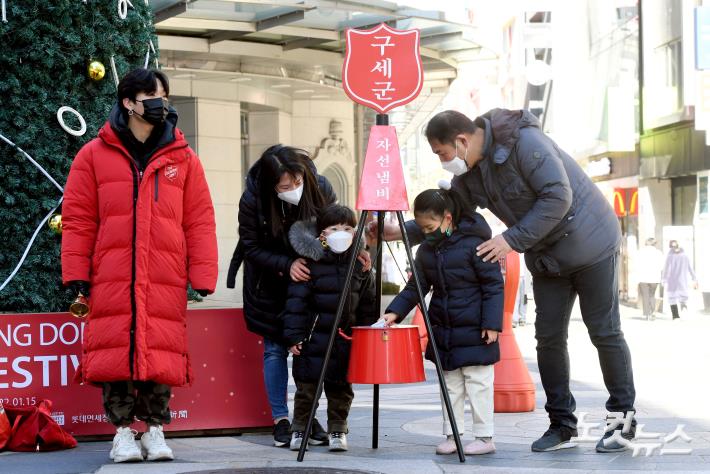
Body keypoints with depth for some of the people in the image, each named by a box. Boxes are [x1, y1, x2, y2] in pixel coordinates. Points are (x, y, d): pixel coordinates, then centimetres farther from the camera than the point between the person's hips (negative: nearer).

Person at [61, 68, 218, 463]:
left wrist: (203, 276, 0)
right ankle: (122, 430, 9)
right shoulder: (94, 156, 7)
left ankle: (156, 428, 12)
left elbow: (200, 221, 7)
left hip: (165, 282, 1)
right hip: (111, 279, -1)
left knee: (162, 353, -1)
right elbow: (78, 220, 6)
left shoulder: (182, 158, 10)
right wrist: (76, 274, -1)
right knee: (115, 352, -1)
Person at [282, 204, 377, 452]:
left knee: (341, 388, 8)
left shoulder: (359, 265, 5)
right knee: (307, 387, 4)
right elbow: (296, 301, -8)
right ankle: (299, 430, 17)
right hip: (313, 338, -3)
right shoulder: (310, 263, -8)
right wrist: (294, 336, -12)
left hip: (346, 341, 3)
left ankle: (337, 431, 21)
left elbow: (368, 305, 12)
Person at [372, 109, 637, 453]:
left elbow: (558, 196, -29)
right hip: (546, 255, 8)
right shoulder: (468, 174, -1)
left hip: (589, 244, -7)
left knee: (604, 332, -2)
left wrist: (512, 240, -28)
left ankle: (623, 419, 9)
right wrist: (403, 232, -3)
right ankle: (562, 426, 11)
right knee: (548, 337, 3)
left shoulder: (523, 141, -26)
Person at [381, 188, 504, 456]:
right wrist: (395, 311, -3)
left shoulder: (474, 242, -15)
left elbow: (494, 285, -14)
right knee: (450, 384, 12)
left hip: (474, 331, -7)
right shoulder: (427, 250, 6)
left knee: (478, 383, -1)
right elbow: (416, 286, 10)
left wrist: (492, 323, -17)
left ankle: (484, 436, 7)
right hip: (444, 331, 7)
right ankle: (451, 435, 19)